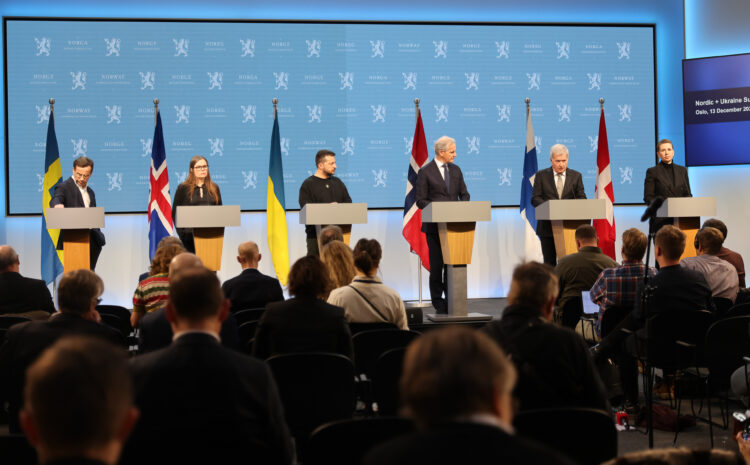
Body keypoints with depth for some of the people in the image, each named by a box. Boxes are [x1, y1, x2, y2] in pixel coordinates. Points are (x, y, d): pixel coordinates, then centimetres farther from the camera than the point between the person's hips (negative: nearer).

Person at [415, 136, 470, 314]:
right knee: (436, 265, 0)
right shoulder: (425, 172, -4)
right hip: (434, 225, -4)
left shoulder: (456, 170, 12)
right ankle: (438, 302, 7)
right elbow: (421, 200, -6)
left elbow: (464, 194, 15)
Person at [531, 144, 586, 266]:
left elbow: (581, 198, 5)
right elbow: (535, 198, -1)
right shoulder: (541, 175, 5)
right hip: (547, 227, 0)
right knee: (549, 262, 2)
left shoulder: (576, 176, 8)